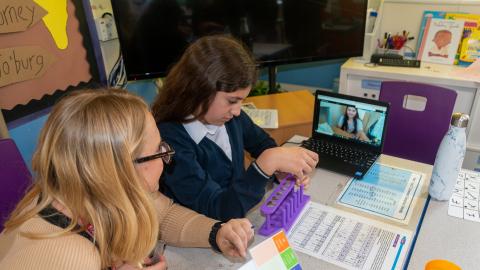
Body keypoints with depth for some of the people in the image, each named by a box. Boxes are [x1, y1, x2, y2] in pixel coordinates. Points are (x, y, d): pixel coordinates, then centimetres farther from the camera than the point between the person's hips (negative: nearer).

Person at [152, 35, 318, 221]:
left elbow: (262, 143, 12)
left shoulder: (229, 115, -7)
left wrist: (283, 166, -7)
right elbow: (219, 210, -27)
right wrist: (267, 164, -34)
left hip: (246, 214, 5)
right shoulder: (170, 141, -26)